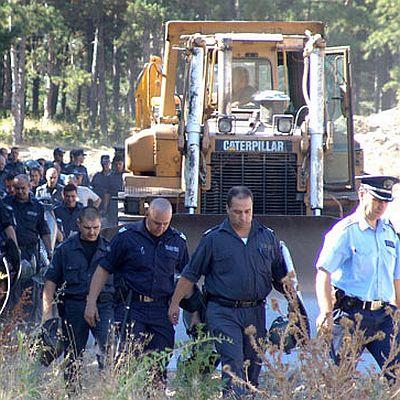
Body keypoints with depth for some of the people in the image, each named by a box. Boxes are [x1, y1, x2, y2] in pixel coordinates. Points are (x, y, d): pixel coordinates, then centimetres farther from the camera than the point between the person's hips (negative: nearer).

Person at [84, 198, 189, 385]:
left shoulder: (178, 241, 9)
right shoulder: (127, 236, -1)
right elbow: (103, 269, 3)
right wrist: (91, 302, -2)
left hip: (162, 309, 3)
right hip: (132, 307, -3)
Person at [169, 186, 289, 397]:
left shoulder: (267, 237, 10)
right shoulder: (213, 239, 0)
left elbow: (280, 275, 20)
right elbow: (190, 274, 6)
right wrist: (175, 304, 6)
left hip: (255, 313, 4)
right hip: (223, 312, -4)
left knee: (253, 364, 6)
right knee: (233, 362, -16)